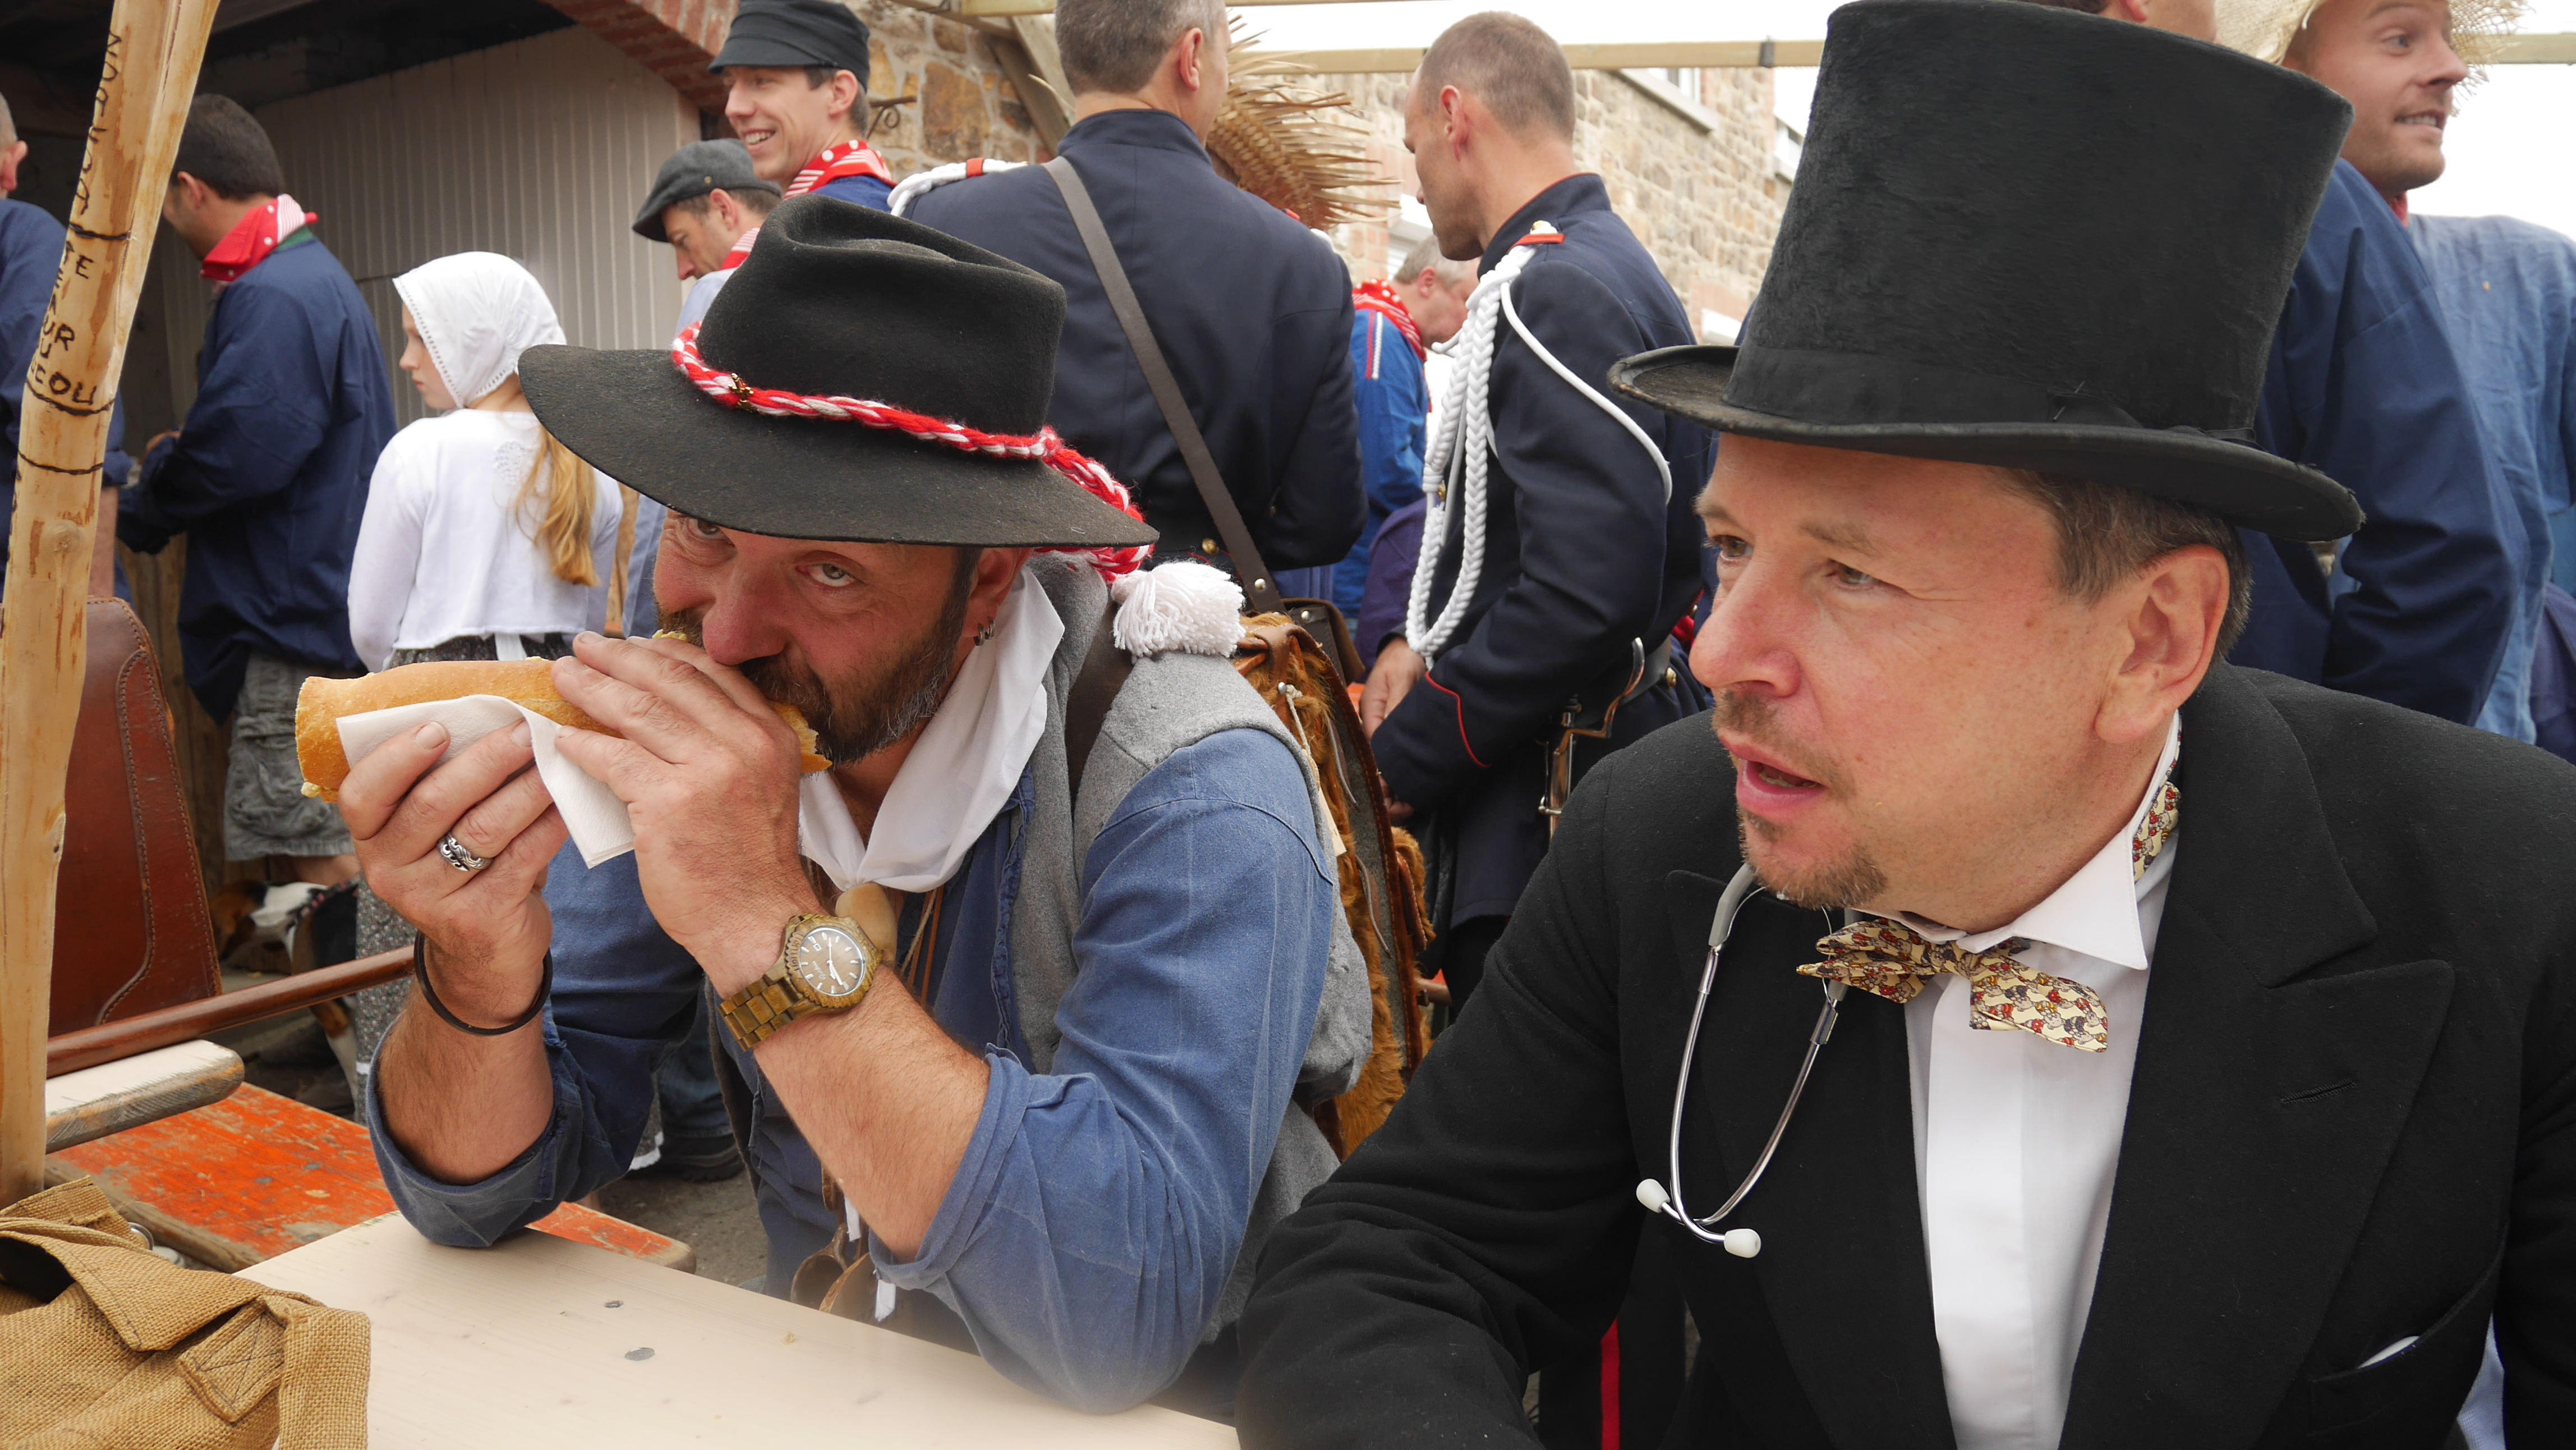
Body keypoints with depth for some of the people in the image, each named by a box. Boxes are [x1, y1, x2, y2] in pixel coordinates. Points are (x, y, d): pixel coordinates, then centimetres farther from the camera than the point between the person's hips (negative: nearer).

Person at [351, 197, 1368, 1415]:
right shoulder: (680, 740, -7)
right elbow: (480, 1189, -2)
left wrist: (768, 925, -33)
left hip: (1167, 1410, -3)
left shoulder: (1191, 799, -23)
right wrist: (482, 975, -23)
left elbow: (1115, 1319, -32)